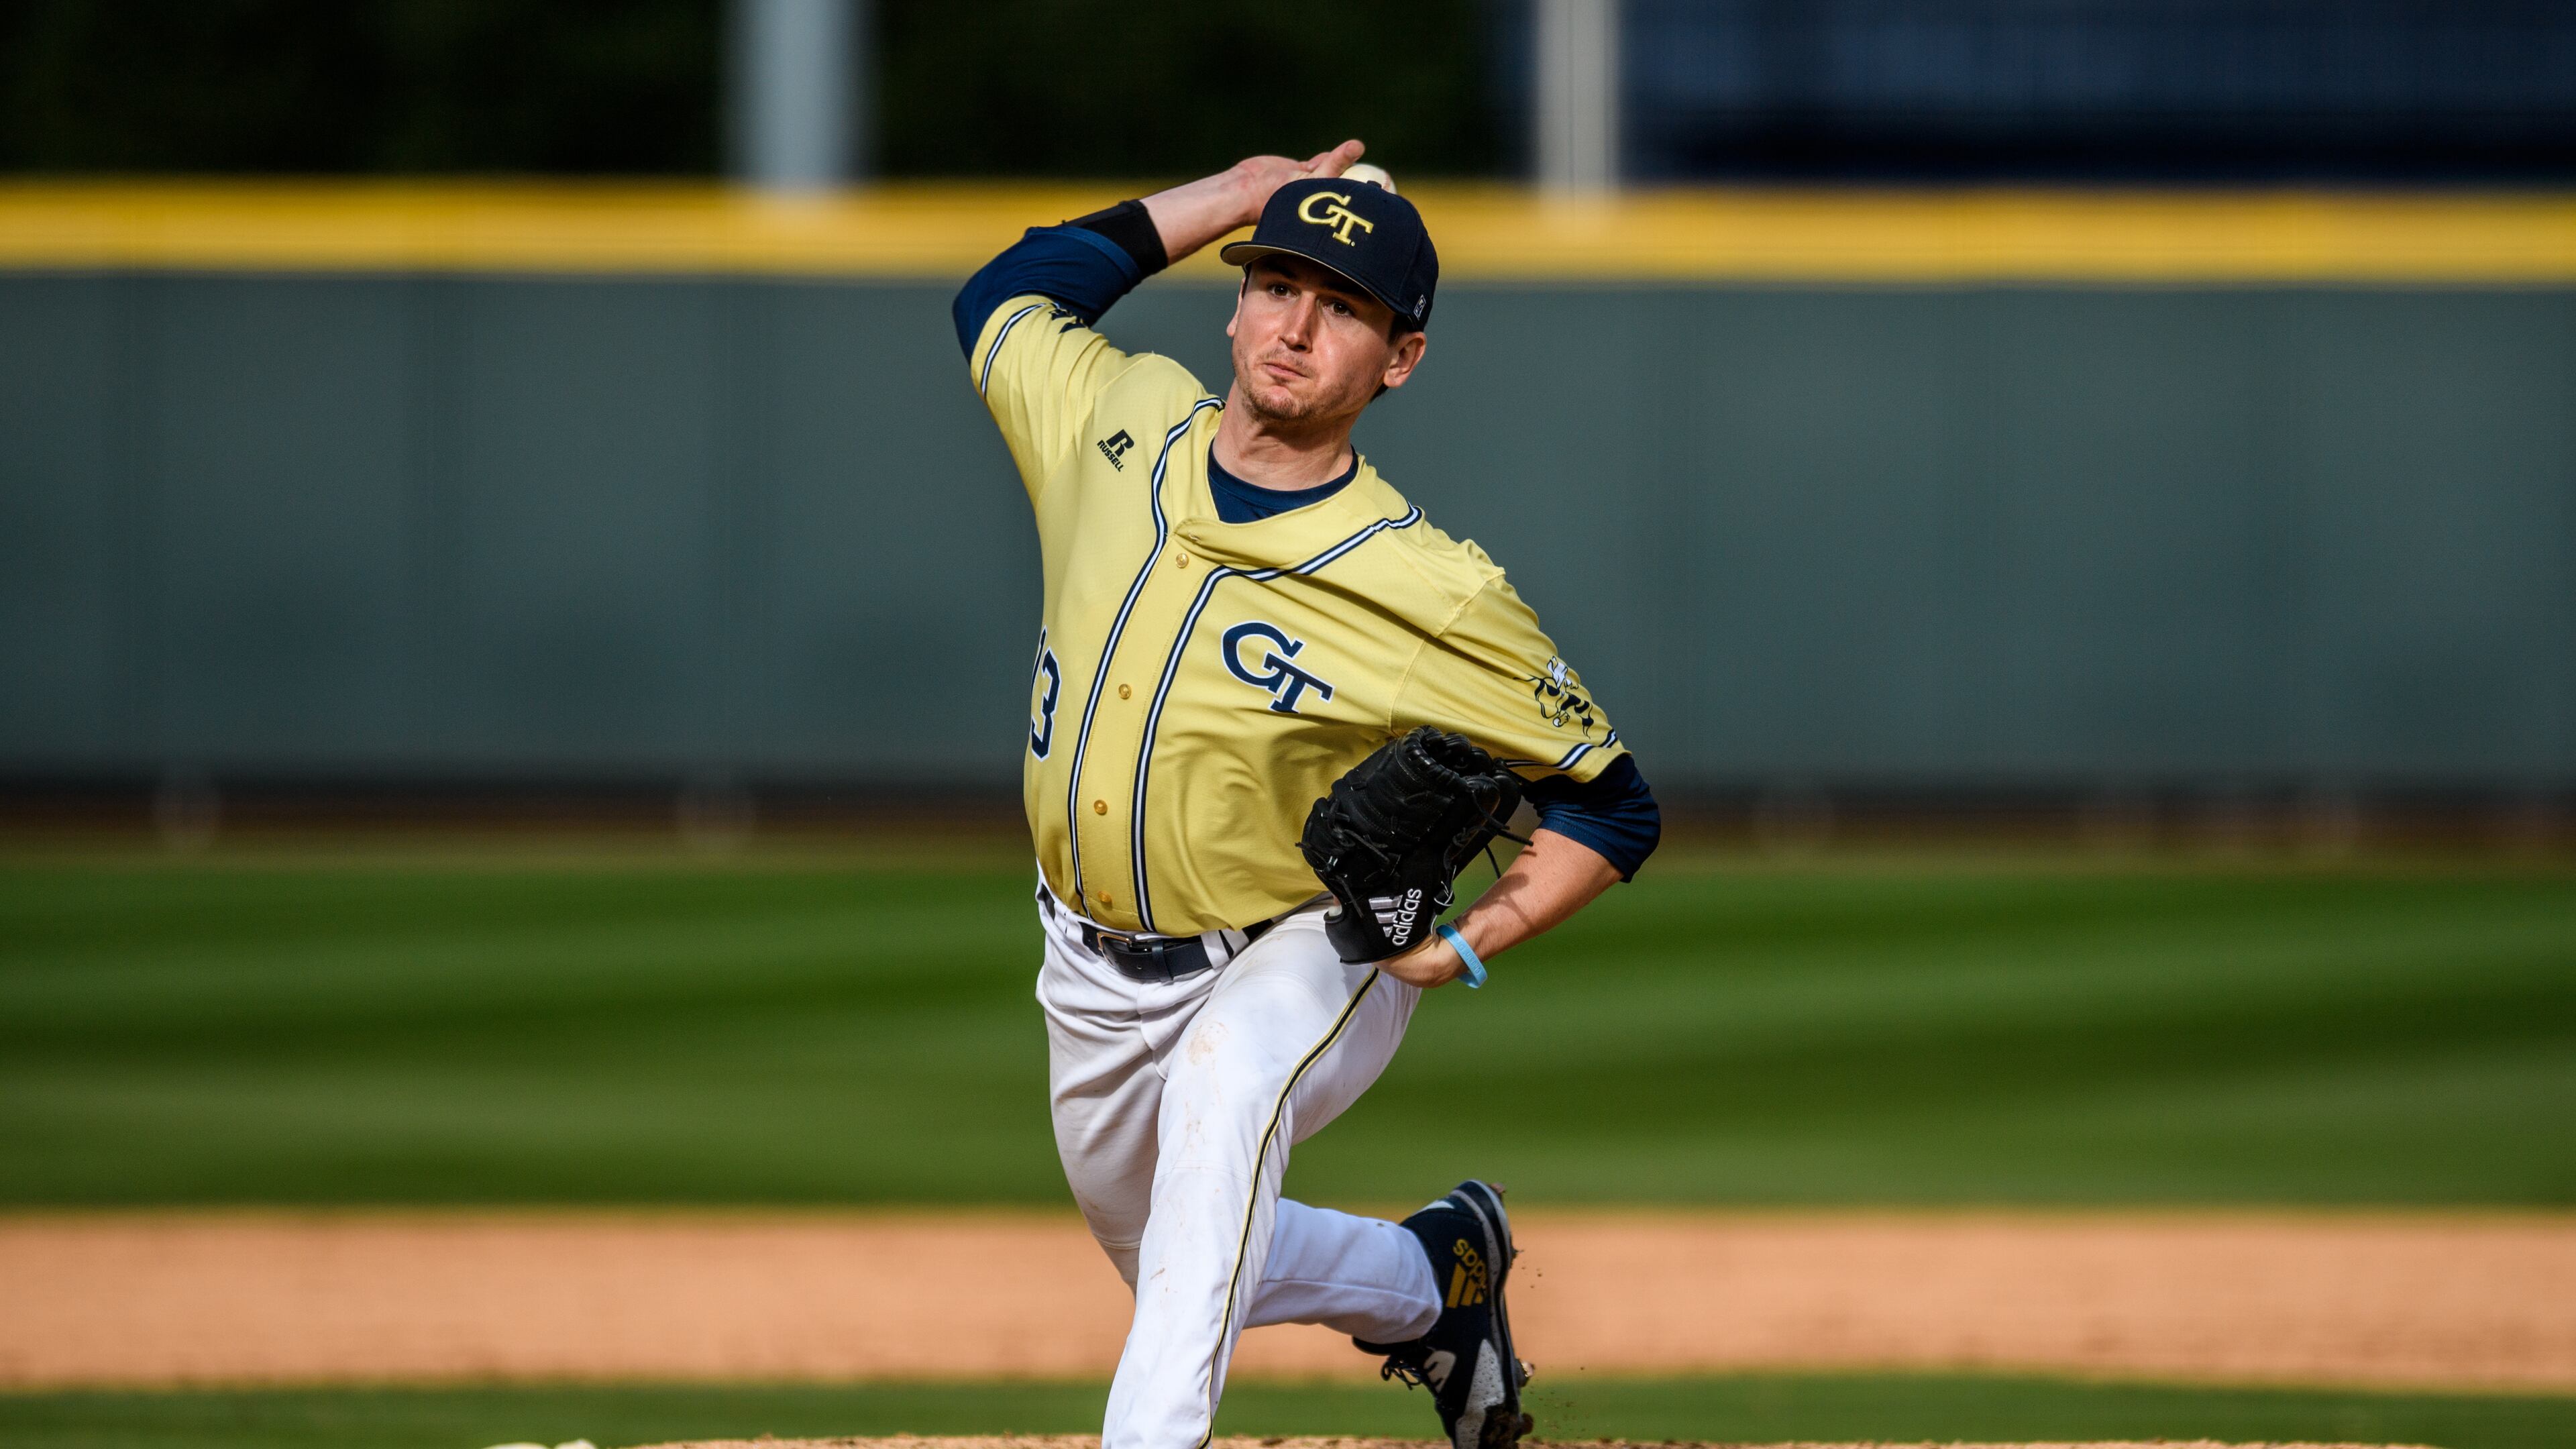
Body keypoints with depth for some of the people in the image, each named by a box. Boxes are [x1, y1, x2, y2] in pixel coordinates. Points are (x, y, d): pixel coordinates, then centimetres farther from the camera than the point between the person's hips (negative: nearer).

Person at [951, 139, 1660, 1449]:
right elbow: (1003, 295, 12)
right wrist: (1237, 195, 4)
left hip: (1308, 961, -6)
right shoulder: (1117, 428, -10)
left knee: (1223, 1081, -40)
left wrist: (1471, 941, -25)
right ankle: (1433, 1279, 51)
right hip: (1098, 979, 6)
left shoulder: (1434, 596, -22)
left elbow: (1609, 802, -11)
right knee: (1180, 1271, 23)